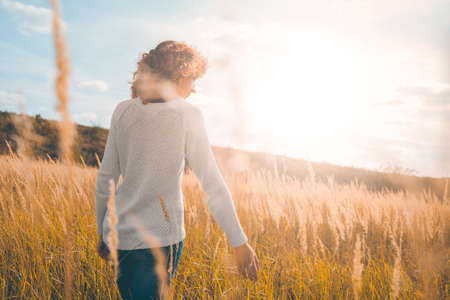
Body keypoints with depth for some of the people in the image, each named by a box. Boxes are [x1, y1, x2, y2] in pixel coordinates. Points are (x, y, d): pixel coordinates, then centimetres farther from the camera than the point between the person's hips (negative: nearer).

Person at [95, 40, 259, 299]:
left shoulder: (123, 111, 2)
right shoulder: (187, 114, -11)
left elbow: (105, 178, 6)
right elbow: (212, 184, -13)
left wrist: (102, 231, 18)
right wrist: (240, 243, -7)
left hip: (118, 233, 5)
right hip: (159, 238, -5)